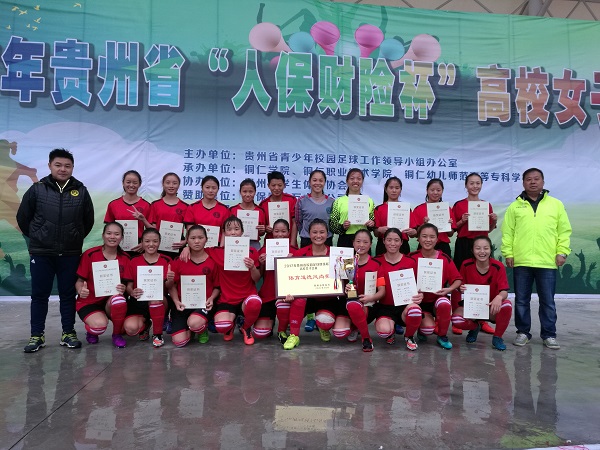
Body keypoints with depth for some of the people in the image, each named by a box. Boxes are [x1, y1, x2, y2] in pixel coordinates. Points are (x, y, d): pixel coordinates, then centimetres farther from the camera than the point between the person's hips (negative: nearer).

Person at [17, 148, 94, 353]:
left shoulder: (81, 191, 2)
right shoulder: (37, 189, -1)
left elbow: (89, 220, 11)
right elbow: (22, 217, 7)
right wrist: (36, 237, 11)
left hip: (71, 254, 1)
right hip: (41, 253, 0)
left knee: (68, 294, 8)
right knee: (39, 295, 7)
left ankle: (68, 333, 19)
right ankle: (37, 336, 18)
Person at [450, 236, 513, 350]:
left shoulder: (498, 266, -12)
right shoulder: (466, 265, -9)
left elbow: (504, 291, -17)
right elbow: (460, 286, 1)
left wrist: (499, 297, -42)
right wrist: (461, 289, -25)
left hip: (492, 307, -1)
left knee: (507, 305, -35)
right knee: (456, 319, -29)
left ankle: (497, 337, -5)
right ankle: (475, 327, 12)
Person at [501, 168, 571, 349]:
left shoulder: (556, 204, 8)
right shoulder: (515, 206, 8)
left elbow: (564, 231, 6)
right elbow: (507, 232, 4)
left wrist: (562, 252, -3)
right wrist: (508, 253, -4)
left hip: (548, 262, 0)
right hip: (521, 261, 0)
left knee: (548, 301, 7)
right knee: (521, 300, 7)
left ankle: (549, 335, 18)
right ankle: (523, 332, 19)